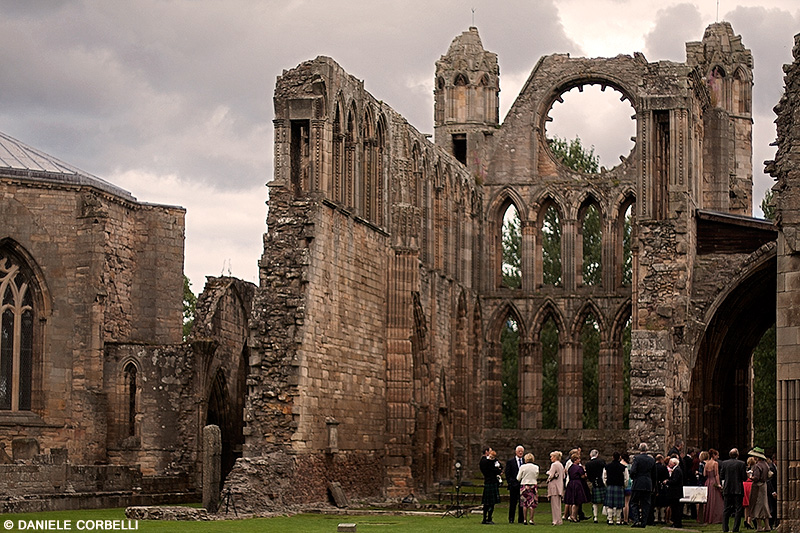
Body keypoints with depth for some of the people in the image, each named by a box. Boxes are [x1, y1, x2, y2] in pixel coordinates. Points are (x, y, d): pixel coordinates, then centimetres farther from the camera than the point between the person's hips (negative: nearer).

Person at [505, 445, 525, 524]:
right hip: (514, 485, -2)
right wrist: (511, 483, -9)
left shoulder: (525, 461, 10)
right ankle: (511, 519, 7)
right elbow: (507, 474, 1)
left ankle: (521, 519, 9)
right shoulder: (510, 461, 4)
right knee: (512, 503, 0)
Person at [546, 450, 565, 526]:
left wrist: (548, 480, 2)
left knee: (555, 504, -6)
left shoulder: (554, 464, -13)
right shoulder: (561, 465, 14)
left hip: (554, 486, -9)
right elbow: (563, 476, 17)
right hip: (560, 486, 9)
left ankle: (557, 520, -7)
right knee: (558, 504, 13)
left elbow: (551, 475, -18)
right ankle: (559, 520, 15)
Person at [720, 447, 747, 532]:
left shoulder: (724, 463, -1)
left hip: (727, 489, 3)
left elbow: (721, 477, 2)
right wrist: (746, 473, 13)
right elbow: (744, 477, -8)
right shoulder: (741, 464, -8)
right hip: (738, 489, -3)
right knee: (738, 509, 3)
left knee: (726, 509, 9)